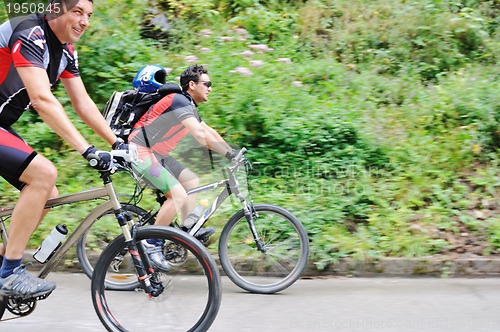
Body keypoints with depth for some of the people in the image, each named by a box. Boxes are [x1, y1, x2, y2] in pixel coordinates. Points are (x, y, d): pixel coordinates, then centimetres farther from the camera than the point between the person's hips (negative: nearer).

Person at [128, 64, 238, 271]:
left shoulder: (189, 106, 16)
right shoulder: (180, 102, -17)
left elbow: (209, 131, 19)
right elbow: (200, 134, -28)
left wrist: (233, 152, 10)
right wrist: (229, 154, -27)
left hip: (155, 153, 11)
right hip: (141, 152, -11)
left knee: (191, 181, 10)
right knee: (178, 194, -19)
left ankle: (188, 232, 10)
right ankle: (151, 244, -10)